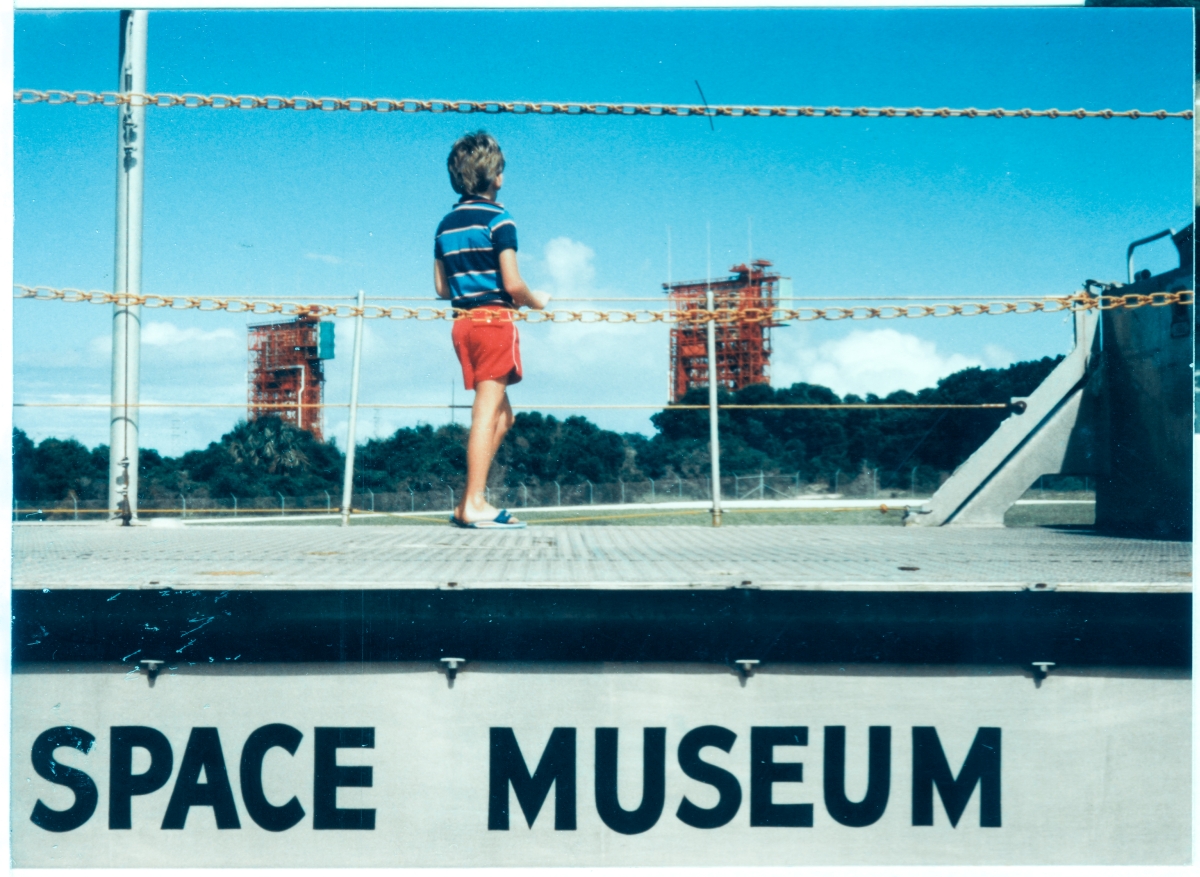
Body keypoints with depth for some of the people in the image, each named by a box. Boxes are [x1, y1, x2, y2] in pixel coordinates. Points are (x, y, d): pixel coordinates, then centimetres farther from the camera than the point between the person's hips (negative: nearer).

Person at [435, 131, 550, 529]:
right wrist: (535, 301, 5)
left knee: (501, 415, 14)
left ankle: (468, 504, 10)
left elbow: (441, 288, 15)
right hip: (494, 320, -7)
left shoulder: (446, 224, 14)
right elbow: (513, 284, -13)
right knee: (487, 413, -7)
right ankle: (474, 505, -9)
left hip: (463, 322, 8)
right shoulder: (498, 219, -8)